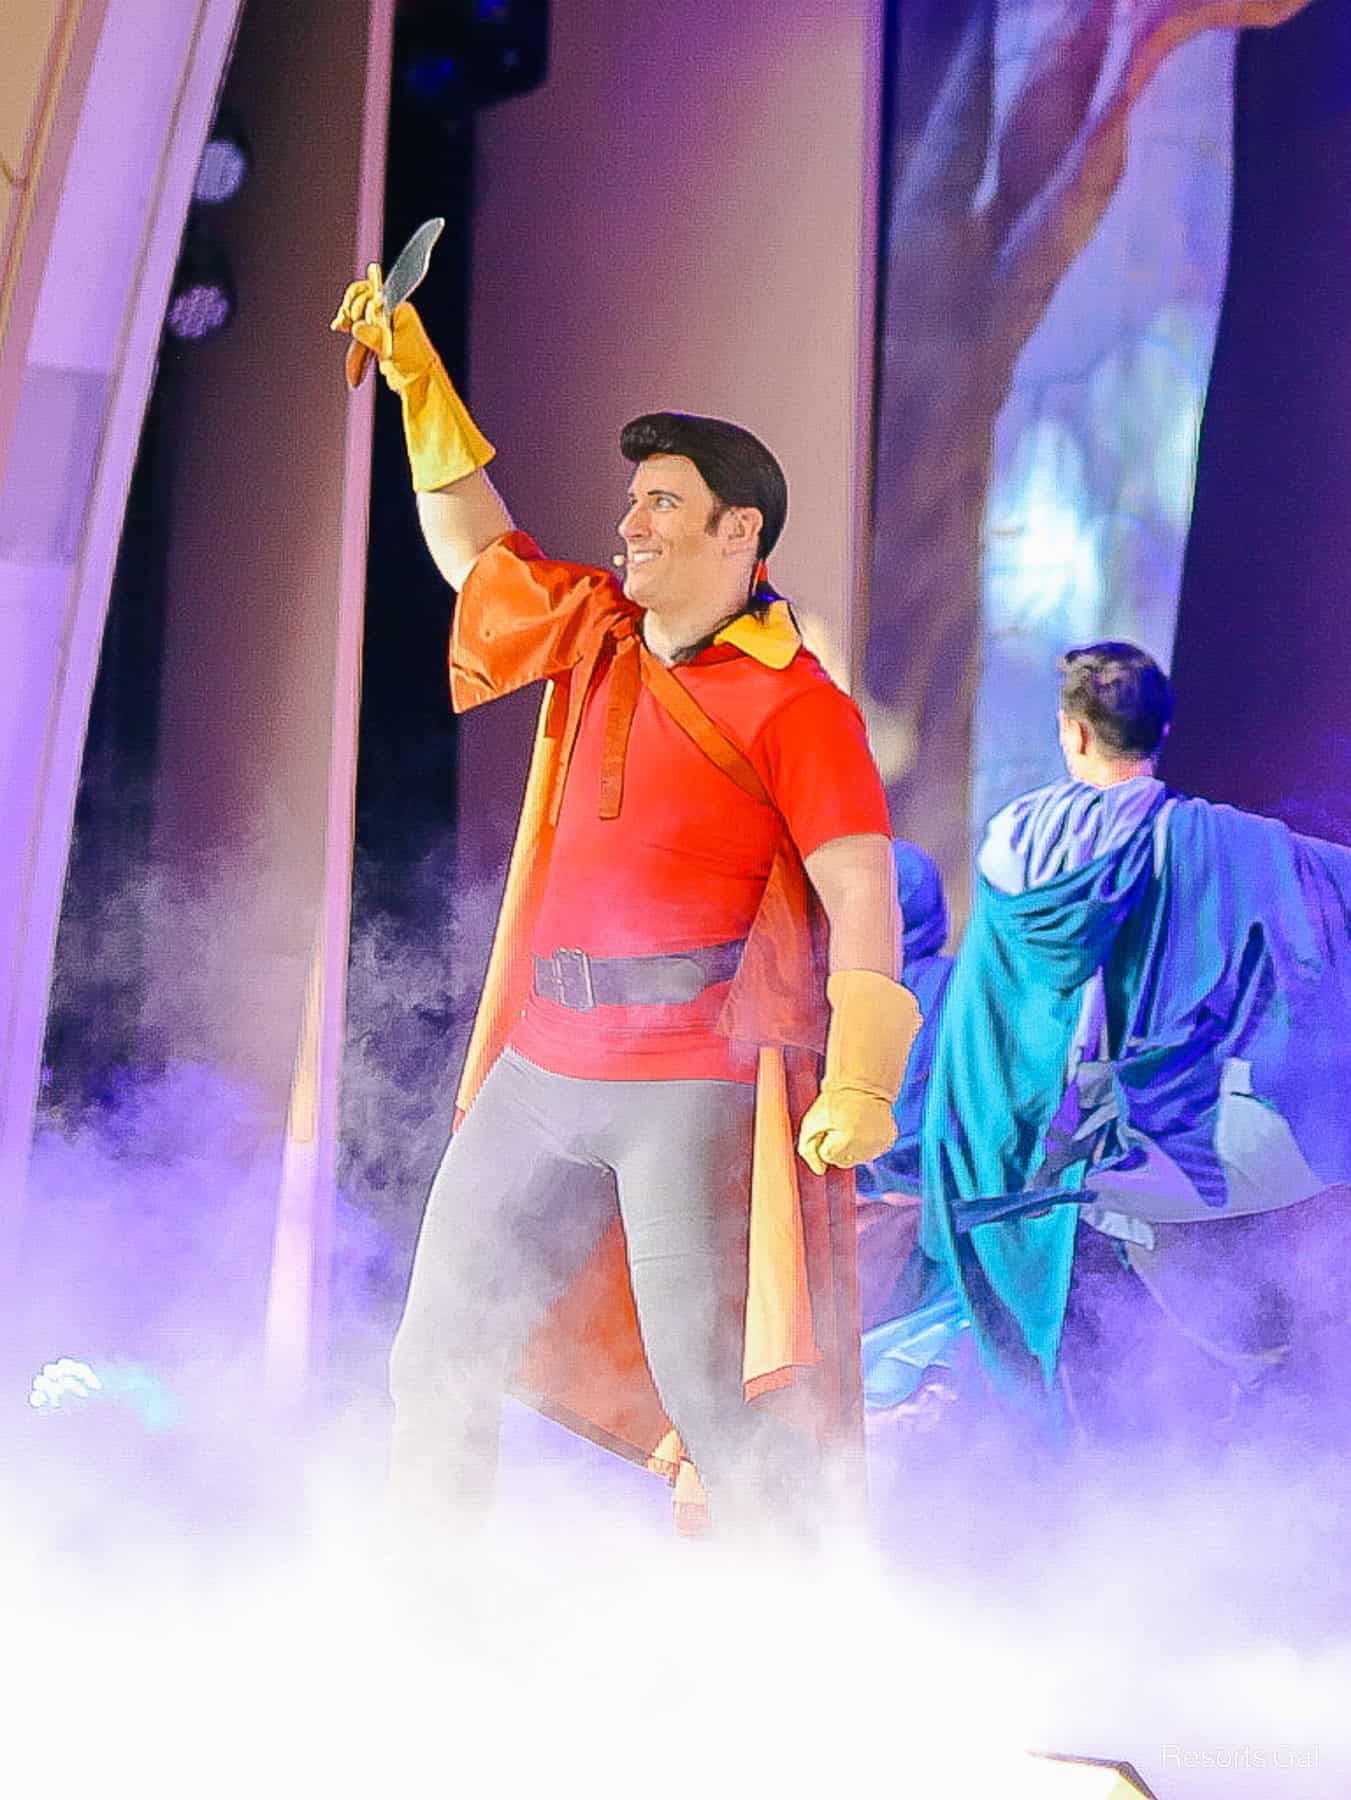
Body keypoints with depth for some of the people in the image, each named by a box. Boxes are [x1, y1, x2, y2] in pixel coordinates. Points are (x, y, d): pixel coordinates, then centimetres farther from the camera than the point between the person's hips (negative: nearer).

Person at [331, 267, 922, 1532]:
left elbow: (863, 896, -12)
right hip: (541, 1072, 7)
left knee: (721, 1402, -9)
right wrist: (420, 385, 24)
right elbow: (473, 547, 31)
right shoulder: (592, 633, 15)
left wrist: (859, 1077, -23)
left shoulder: (794, 704, -7)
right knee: (437, 1370, 9)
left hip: (701, 1083, -7)